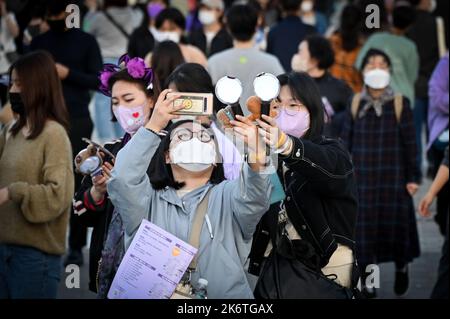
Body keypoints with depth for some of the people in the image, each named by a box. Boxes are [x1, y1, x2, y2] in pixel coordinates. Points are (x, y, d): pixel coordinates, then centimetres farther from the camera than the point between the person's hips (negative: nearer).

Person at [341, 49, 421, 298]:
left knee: (395, 223, 2)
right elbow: (346, 141, 6)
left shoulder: (400, 103, -2)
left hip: (393, 177, -1)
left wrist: (413, 177, -2)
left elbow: (410, 143, 0)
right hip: (362, 178, 1)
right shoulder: (356, 104, 2)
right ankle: (366, 278, 16)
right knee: (364, 225, 3)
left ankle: (401, 267, 29)